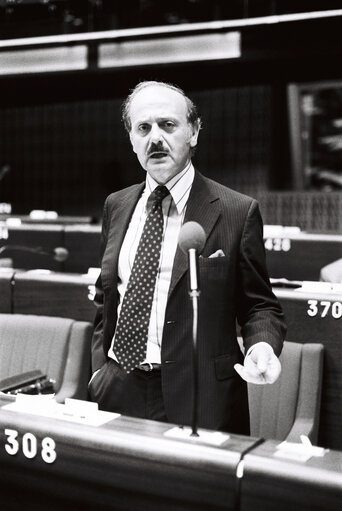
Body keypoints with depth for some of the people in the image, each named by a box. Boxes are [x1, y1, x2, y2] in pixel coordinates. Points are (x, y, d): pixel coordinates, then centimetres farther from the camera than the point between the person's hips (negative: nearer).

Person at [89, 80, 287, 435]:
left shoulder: (237, 212, -8)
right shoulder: (116, 206, 6)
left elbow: (259, 306, -1)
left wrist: (262, 345, -21)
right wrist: (99, 367, 7)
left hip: (197, 401, -4)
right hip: (117, 393, 4)